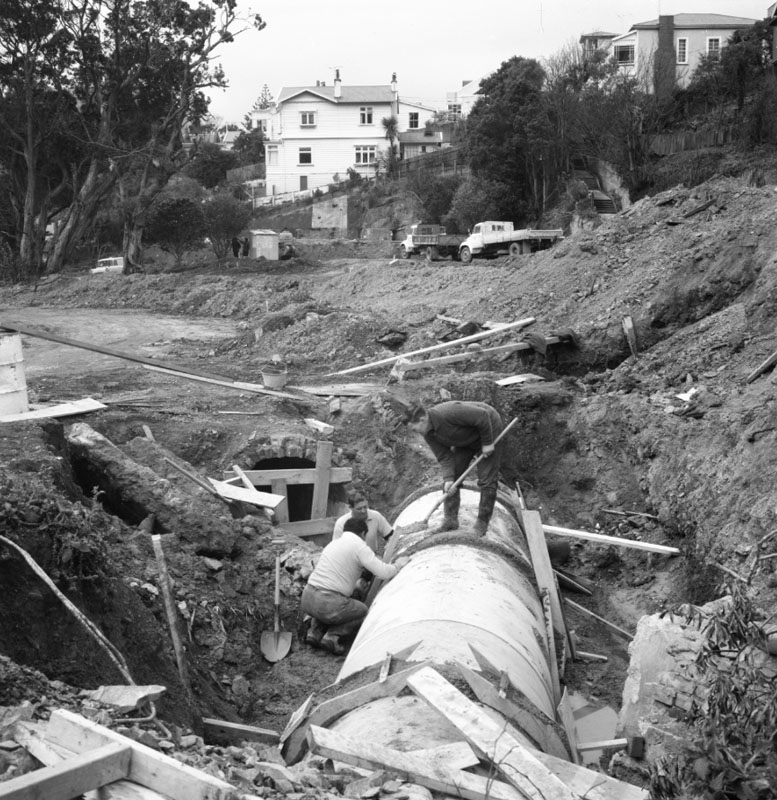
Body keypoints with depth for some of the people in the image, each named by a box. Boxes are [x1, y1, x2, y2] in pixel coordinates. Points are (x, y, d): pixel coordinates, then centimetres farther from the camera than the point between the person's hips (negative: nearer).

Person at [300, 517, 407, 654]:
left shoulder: (332, 544, 20)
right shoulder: (359, 546, -4)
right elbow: (384, 573, -9)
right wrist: (398, 565, 12)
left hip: (307, 599, 7)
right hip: (328, 604, -7)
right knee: (363, 612, 19)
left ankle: (315, 632, 14)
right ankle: (333, 636, 0)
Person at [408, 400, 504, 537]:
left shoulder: (448, 413, -38)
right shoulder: (428, 433, -12)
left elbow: (482, 416, -33)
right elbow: (444, 457, -10)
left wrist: (487, 443, -24)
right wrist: (448, 478, -25)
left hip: (488, 429, -7)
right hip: (464, 440, 7)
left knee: (486, 480, -9)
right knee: (451, 479, 2)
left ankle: (482, 523, 2)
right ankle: (450, 520, 8)